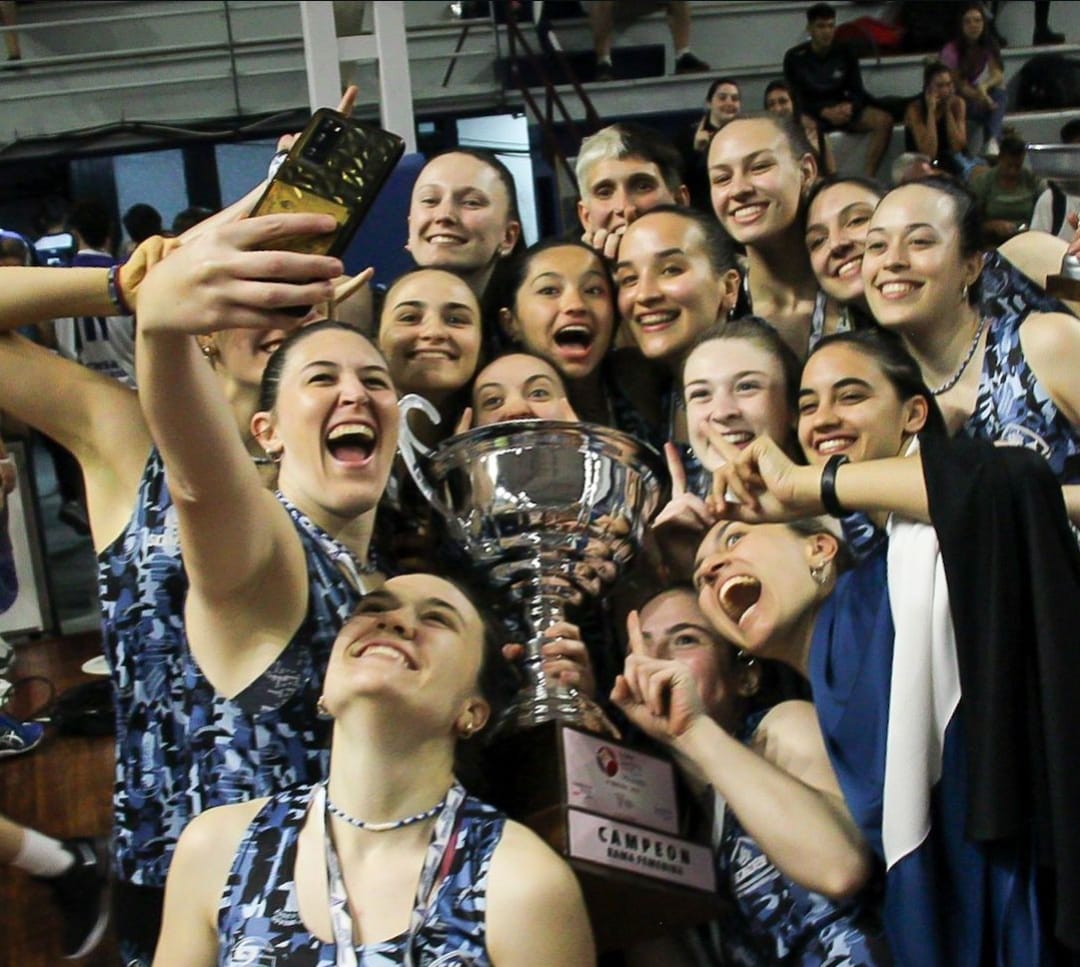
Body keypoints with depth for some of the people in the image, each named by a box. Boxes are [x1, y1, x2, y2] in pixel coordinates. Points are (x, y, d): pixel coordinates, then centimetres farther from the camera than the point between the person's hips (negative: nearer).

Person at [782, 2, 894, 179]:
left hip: (843, 110, 4)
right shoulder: (794, 57, -4)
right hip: (811, 113, -3)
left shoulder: (846, 53, 5)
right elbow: (796, 98, -6)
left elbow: (857, 91, 5)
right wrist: (825, 112, -22)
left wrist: (849, 107, -20)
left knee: (884, 120, -22)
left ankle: (868, 176, -26)